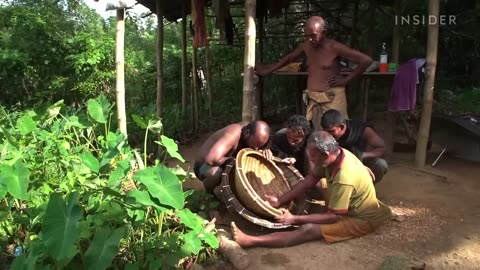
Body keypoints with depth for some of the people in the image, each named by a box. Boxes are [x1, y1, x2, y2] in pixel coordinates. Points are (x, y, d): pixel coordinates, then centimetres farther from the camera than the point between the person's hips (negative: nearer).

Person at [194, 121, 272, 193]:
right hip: (205, 166, -7)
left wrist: (266, 152, -20)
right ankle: (210, 194, -8)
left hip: (224, 166, 7)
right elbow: (212, 159, -47)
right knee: (215, 172, -41)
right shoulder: (233, 134, -35)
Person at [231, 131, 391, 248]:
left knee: (308, 230, -25)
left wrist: (295, 219, -25)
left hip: (361, 220, -9)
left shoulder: (344, 179, -35)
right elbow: (310, 179, -3)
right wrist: (280, 201, -5)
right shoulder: (335, 154, -10)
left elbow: (333, 217, -27)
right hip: (353, 207, 10)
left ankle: (251, 241, -29)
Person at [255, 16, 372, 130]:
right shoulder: (306, 46, 4)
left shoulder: (335, 47, -13)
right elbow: (289, 58, 22)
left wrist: (346, 79, -10)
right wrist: (268, 69, 22)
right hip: (312, 99, 6)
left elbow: (366, 60, -13)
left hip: (332, 98, -6)